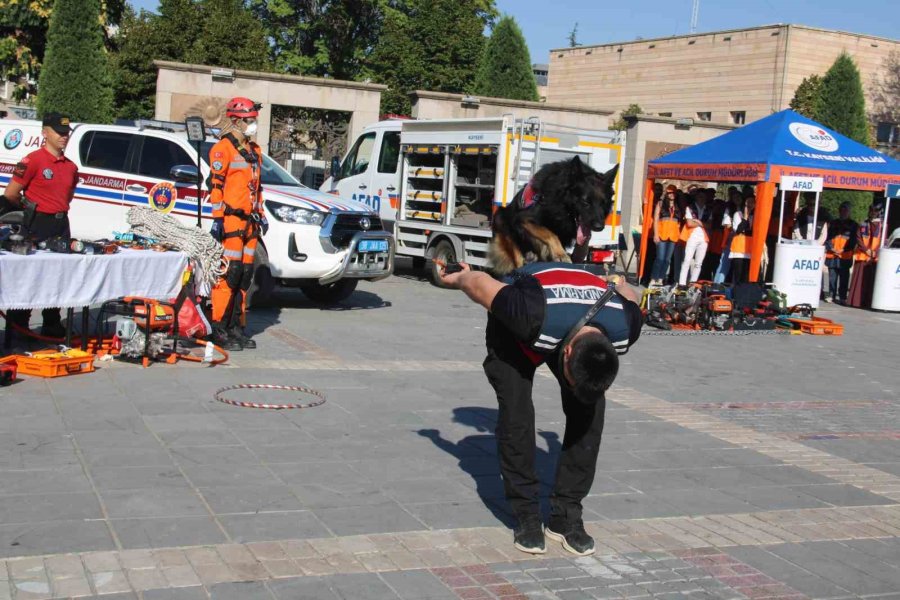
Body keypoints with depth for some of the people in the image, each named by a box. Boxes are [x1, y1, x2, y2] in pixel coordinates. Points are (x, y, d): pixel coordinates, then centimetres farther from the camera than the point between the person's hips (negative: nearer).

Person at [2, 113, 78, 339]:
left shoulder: (71, 167, 10)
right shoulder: (34, 161, -10)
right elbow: (10, 194, -10)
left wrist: (59, 209, 12)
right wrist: (31, 210, 4)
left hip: (62, 225, 7)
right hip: (39, 225, -7)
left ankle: (52, 326, 24)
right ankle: (18, 327, 5)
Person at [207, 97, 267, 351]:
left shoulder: (254, 151, 20)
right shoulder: (223, 148, -5)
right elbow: (216, 185, -11)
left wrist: (260, 214, 22)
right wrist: (217, 218, -17)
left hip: (249, 222, 8)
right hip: (230, 221, -8)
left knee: (245, 275, 9)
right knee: (228, 275, -10)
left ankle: (236, 327, 16)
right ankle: (219, 330, -6)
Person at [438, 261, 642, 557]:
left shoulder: (625, 330, -34)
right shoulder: (533, 319, -47)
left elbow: (628, 294, -8)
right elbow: (481, 283, -28)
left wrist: (620, 287, 16)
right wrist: (456, 279, -6)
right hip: (512, 328, -3)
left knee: (590, 410, -14)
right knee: (516, 410, -19)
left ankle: (566, 515, -2)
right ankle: (526, 515, -5)